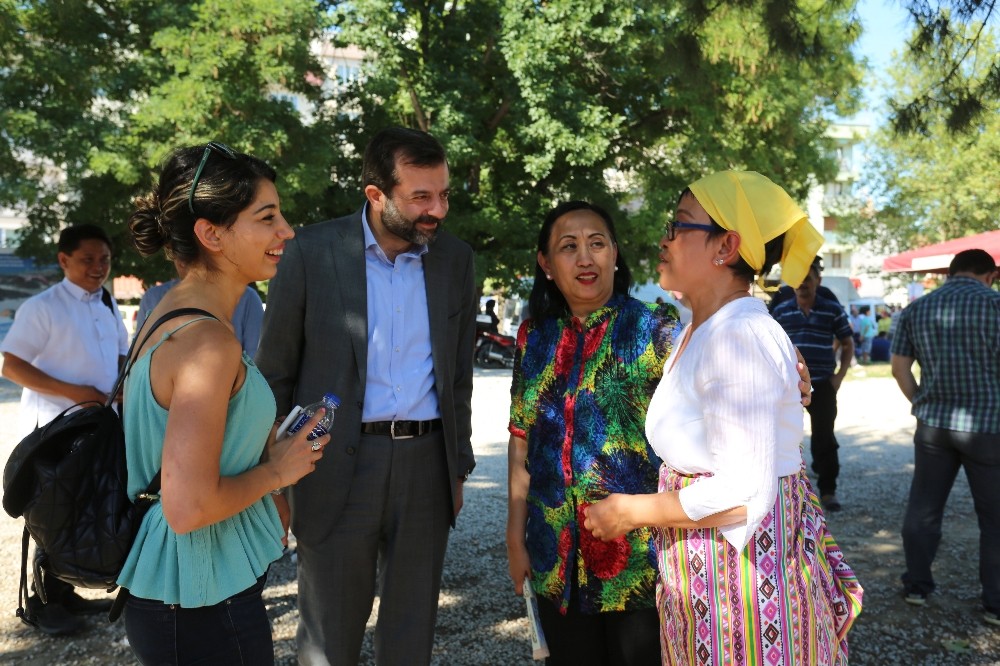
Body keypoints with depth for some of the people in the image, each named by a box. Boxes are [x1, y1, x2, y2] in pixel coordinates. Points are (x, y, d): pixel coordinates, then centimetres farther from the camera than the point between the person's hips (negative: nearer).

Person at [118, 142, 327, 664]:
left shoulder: (171, 310, 4)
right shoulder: (207, 339, -26)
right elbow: (188, 507, -29)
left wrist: (269, 447, 13)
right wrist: (275, 469, -15)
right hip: (203, 608, -9)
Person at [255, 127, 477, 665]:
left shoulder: (455, 260, 3)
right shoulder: (312, 252, -7)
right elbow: (275, 374, -2)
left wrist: (459, 467, 12)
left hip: (427, 465, 3)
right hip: (338, 466, -2)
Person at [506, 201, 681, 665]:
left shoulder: (655, 327, -7)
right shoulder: (535, 336, 5)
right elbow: (522, 440, 8)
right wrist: (516, 536, 8)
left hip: (639, 552, -3)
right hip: (557, 556, 4)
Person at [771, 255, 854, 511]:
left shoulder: (832, 311, 1)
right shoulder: (780, 312, 4)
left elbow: (848, 345, 7)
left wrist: (839, 376, -2)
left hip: (823, 386, -1)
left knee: (824, 438, 0)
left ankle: (828, 491, 10)